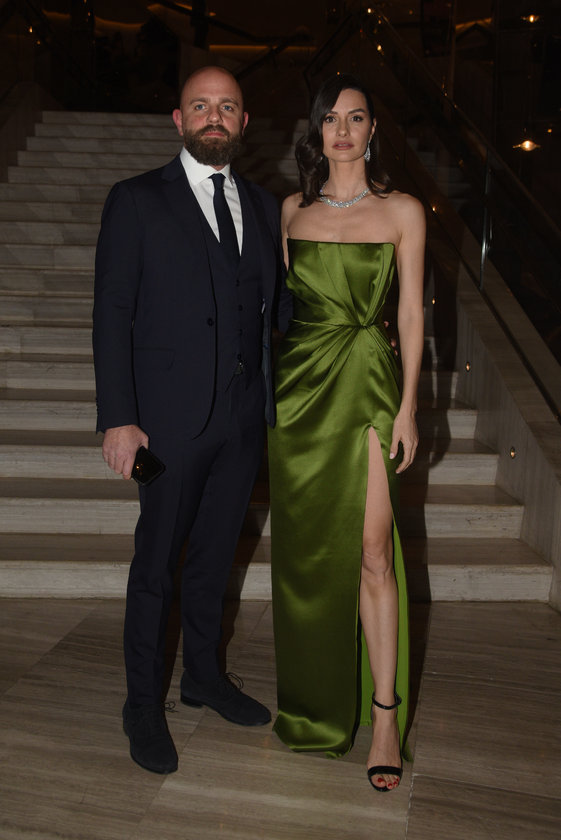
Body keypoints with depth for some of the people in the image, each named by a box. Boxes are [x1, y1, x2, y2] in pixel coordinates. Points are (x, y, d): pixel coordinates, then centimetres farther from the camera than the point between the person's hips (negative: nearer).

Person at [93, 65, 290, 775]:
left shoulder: (262, 206, 13)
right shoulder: (137, 201, -1)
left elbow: (270, 305, 12)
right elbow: (112, 314, -6)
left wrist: (273, 398, 3)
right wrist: (118, 418, -13)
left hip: (245, 416, 5)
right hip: (173, 417, -4)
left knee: (215, 555, 17)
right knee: (156, 563, 7)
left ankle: (204, 676, 37)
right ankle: (144, 706, 25)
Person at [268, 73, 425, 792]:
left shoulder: (402, 211, 4)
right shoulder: (291, 210, 12)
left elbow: (411, 312, 1)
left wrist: (407, 405, -6)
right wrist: (266, 390, 9)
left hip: (368, 382, -2)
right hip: (298, 382, 3)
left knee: (372, 552, -8)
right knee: (304, 545, 8)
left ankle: (385, 715, 5)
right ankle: (313, 698, 27)